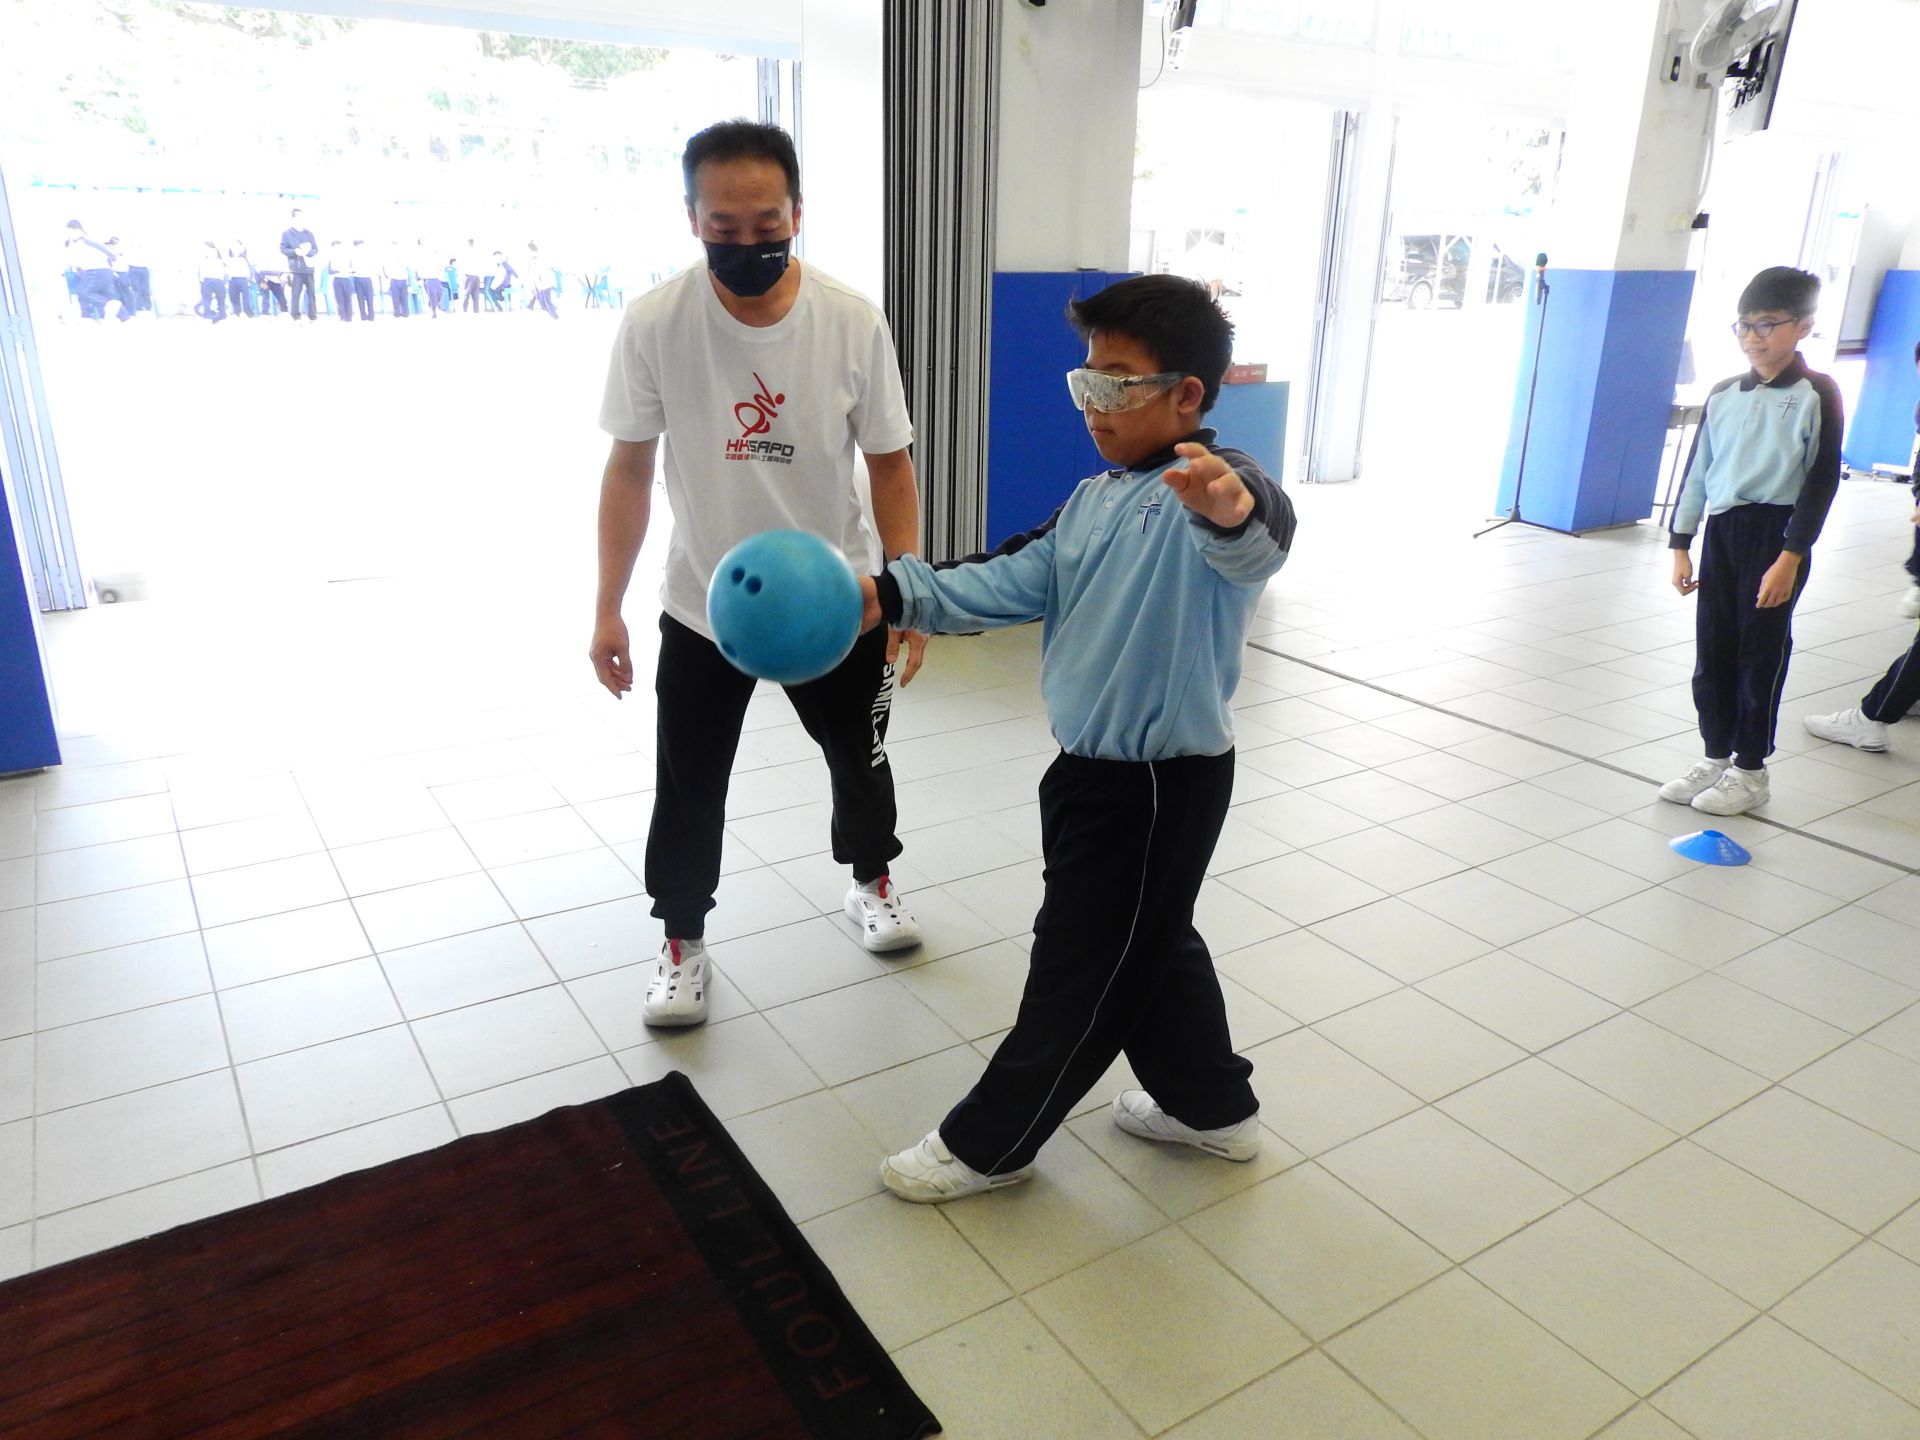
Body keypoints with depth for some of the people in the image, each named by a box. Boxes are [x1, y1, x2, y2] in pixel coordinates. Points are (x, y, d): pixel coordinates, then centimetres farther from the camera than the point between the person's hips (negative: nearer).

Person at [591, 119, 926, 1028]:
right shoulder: (653, 324, -16)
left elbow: (889, 465, -5)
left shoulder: (853, 322, -15)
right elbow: (629, 469, -6)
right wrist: (607, 609, -5)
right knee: (687, 789, 9)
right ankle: (683, 943, 32)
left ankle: (872, 881, 48)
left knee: (859, 757, 19)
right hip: (701, 605, 0)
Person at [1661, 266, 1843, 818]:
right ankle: (1716, 757, 21)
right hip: (1721, 530, 5)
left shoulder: (1815, 395, -5)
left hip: (1775, 533, -5)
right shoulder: (1723, 395, 8)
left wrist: (1791, 556, -14)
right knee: (1712, 649, 8)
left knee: (1761, 652, 1)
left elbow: (1822, 479, -8)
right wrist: (1681, 544, 9)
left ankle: (1750, 770, 12)